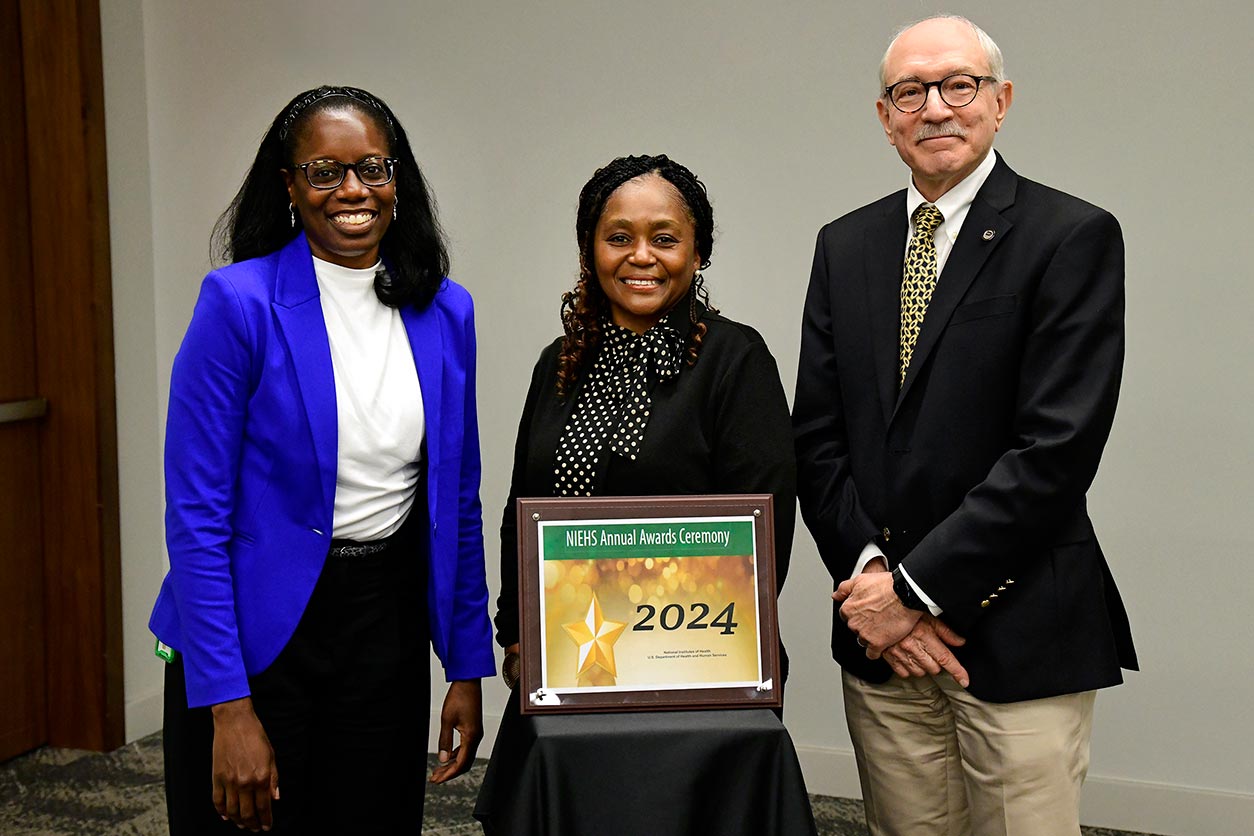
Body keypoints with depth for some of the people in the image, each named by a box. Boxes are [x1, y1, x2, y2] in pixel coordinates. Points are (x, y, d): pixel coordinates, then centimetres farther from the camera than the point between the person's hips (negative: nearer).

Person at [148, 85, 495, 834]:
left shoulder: (445, 311, 1)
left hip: (388, 628, 4)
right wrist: (228, 707, -17)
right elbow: (196, 514, -13)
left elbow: (457, 501, 8)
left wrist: (468, 666, 6)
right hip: (256, 628, -4)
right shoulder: (240, 302, -12)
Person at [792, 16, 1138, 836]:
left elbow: (1058, 446, -14)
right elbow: (818, 436, 8)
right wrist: (870, 577, -6)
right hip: (884, 636, 4)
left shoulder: (1074, 236, -6)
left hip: (1019, 632, -4)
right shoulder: (846, 246, 11)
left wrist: (916, 588, -14)